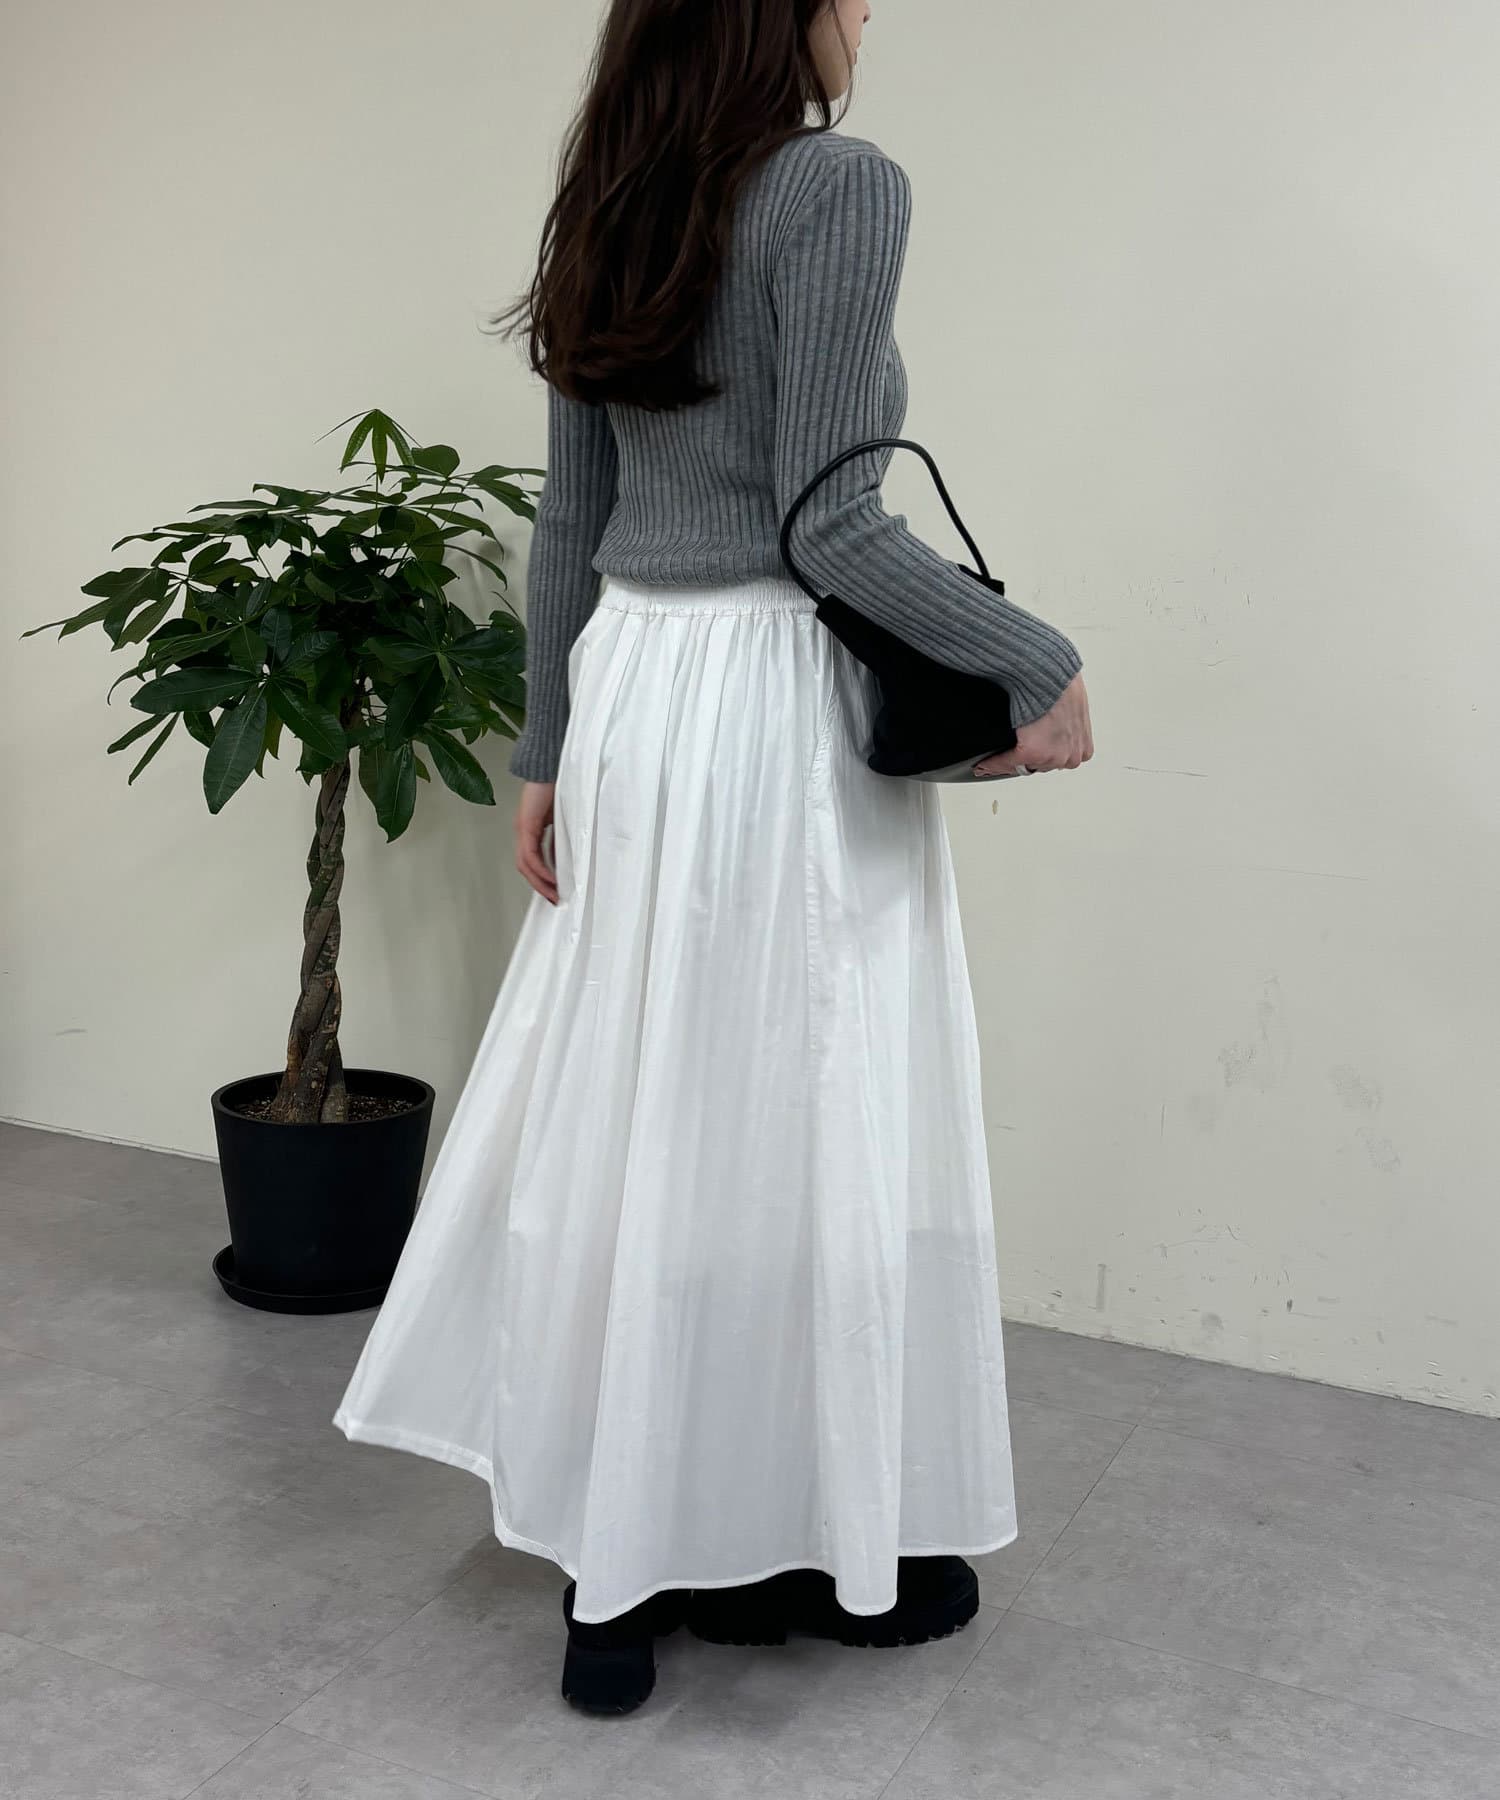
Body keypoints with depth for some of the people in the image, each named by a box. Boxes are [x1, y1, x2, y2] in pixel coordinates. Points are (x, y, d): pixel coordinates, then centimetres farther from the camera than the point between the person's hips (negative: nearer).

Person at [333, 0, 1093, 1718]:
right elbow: (828, 528, -17)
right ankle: (836, 1542, 24)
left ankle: (621, 1553, 26)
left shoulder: (612, 208, 11)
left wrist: (544, 754, 16)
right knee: (804, 1127, 5)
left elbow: (566, 528, 12)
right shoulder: (841, 185, -12)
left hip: (631, 692, 8)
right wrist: (1041, 666, -7)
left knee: (632, 1119, 12)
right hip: (782, 706, -8)